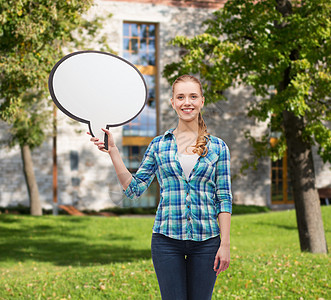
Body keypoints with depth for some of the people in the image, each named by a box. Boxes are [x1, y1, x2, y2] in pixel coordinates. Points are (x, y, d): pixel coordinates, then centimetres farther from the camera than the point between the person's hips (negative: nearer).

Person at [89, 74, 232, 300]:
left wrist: (225, 244, -4)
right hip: (167, 239, 0)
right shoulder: (159, 145, 7)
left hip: (206, 241, 0)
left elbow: (224, 198, 3)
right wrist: (113, 151, -2)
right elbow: (134, 189, 5)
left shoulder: (218, 147, 5)